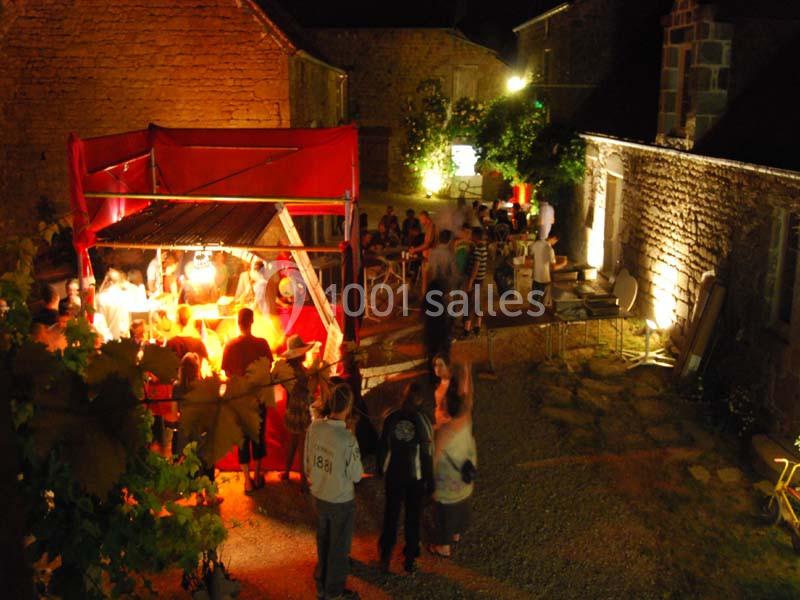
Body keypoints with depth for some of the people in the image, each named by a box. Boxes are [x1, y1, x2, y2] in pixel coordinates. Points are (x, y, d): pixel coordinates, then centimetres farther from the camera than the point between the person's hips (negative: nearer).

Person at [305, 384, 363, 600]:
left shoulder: (314, 427, -14)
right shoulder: (348, 439, -30)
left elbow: (307, 461, 0)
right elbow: (356, 476, -19)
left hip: (318, 496, 5)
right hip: (341, 501, -5)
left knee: (323, 542, 25)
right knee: (339, 547, 17)